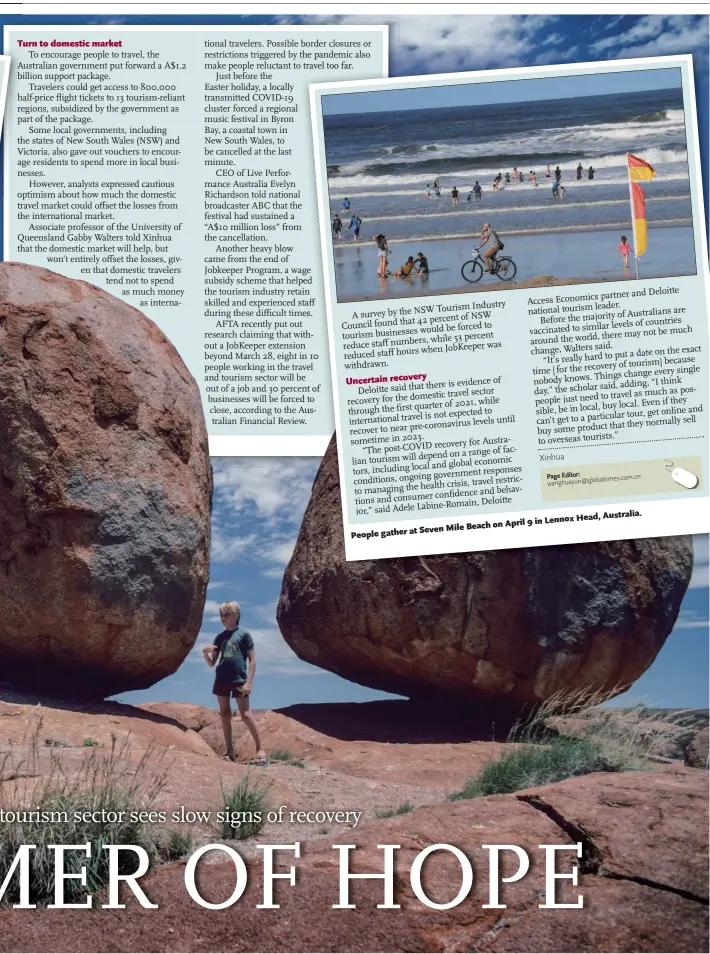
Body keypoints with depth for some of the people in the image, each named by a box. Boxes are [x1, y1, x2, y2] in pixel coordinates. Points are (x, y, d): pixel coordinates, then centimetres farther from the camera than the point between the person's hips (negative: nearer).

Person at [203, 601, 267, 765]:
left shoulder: (244, 634, -2)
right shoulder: (220, 637, 11)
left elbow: (252, 660, -4)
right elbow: (212, 664, 13)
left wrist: (249, 682, -11)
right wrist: (205, 653, -8)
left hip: (239, 680, -5)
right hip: (221, 680, 5)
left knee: (245, 715, -8)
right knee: (225, 714, 6)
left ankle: (260, 749, -1)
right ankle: (230, 752, 12)